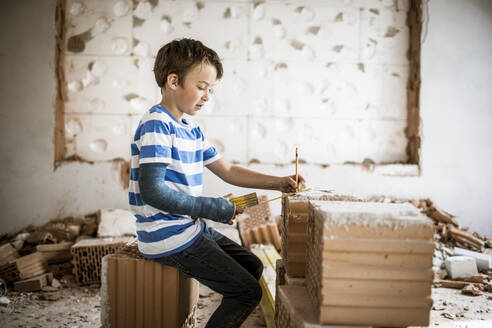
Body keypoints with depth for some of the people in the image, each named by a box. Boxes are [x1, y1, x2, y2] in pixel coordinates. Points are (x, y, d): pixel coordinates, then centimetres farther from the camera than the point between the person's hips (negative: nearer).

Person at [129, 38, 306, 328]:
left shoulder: (192, 130, 11)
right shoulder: (156, 125, -18)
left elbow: (228, 171, 17)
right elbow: (153, 191, -27)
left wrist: (277, 183, 7)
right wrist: (214, 209, -21)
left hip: (191, 228, 10)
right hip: (170, 238, -10)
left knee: (252, 267, 21)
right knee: (248, 292, -8)